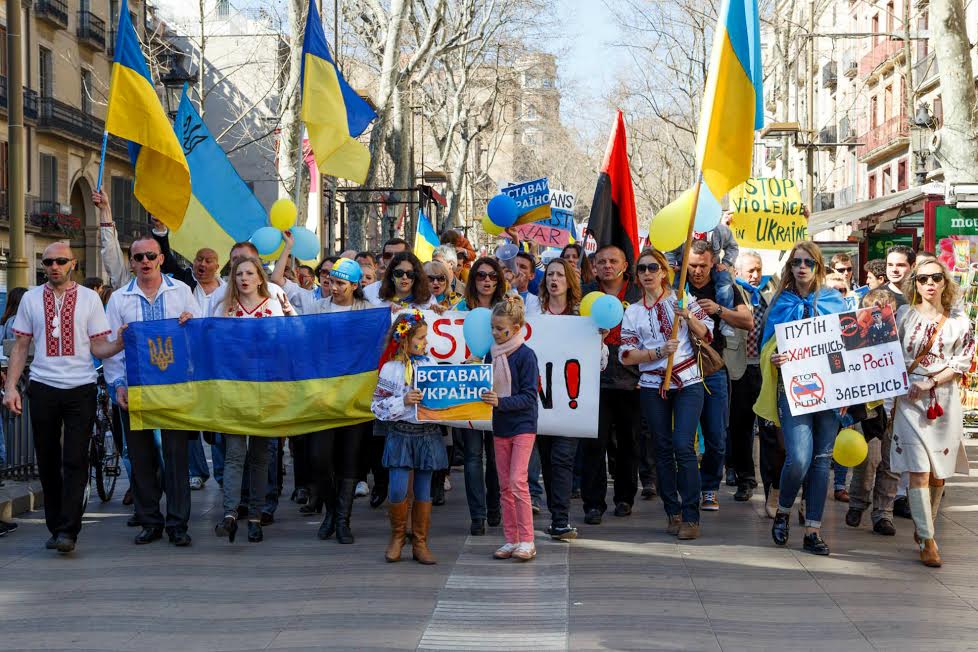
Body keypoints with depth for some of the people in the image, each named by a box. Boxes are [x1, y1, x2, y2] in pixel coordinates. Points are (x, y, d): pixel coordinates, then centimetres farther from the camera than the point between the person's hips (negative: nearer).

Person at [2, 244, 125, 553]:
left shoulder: (89, 298, 5)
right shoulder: (31, 299, 10)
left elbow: (98, 348, 5)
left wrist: (120, 344, -16)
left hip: (80, 388, -2)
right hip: (43, 388, 2)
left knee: (75, 461, -8)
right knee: (47, 462, 6)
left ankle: (68, 531, -9)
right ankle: (55, 528, 17)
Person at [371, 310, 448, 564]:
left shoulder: (429, 362, 7)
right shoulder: (391, 368, -4)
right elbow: (378, 405, -5)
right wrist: (403, 401, -17)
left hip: (428, 433, 4)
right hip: (400, 434, -3)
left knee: (423, 491, 7)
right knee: (398, 490, -10)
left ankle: (420, 543, 16)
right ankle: (397, 536, 13)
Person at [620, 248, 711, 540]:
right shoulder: (633, 312, 8)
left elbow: (705, 336, 4)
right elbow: (626, 356, 1)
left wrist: (689, 317, -14)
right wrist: (659, 352, -13)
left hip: (687, 383, -3)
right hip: (653, 386, 3)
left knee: (684, 446, -12)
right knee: (663, 449, 5)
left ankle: (690, 517, -10)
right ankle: (672, 513, 14)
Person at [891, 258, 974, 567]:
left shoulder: (959, 321, 4)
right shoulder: (905, 315, 4)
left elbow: (961, 364, -1)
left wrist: (929, 383, -12)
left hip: (945, 399, 1)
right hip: (909, 399, -1)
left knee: (939, 472, 6)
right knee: (919, 471, -9)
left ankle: (925, 527, 25)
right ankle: (927, 540, -7)